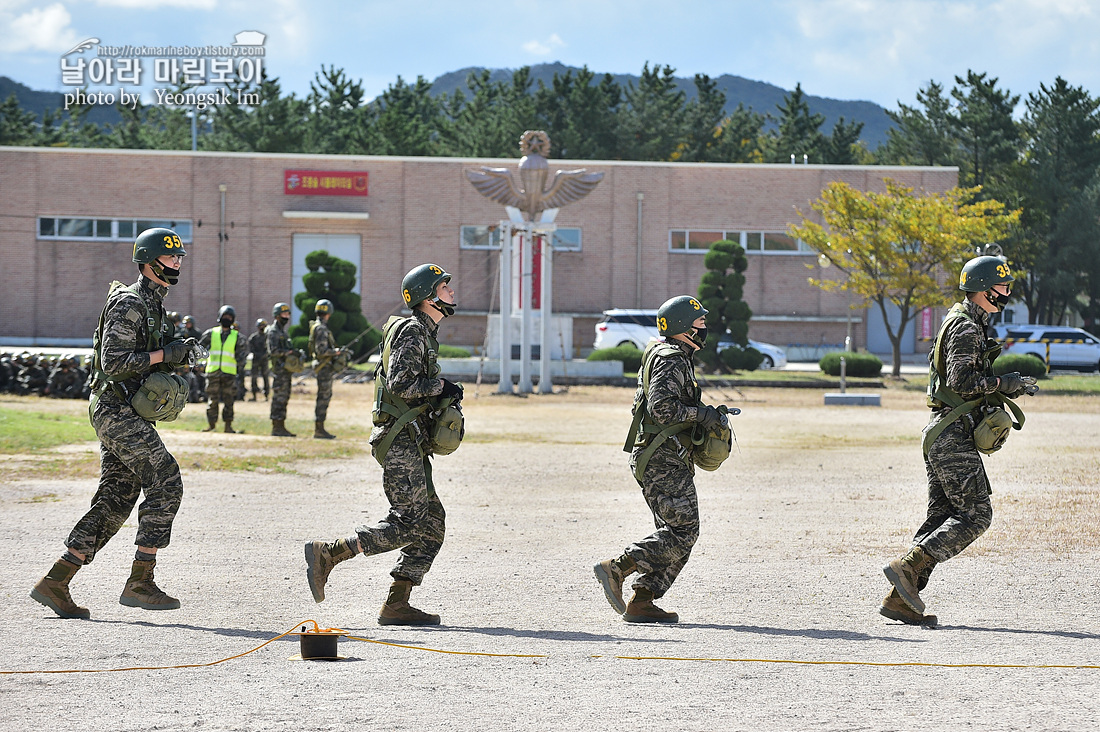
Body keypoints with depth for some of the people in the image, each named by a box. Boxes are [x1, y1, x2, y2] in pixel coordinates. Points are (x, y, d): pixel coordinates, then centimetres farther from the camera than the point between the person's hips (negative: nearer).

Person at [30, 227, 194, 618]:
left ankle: (55, 583, 6)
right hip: (117, 410, -10)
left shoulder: (154, 304, 19)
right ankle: (140, 582, -12)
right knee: (166, 484, -13)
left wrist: (176, 353, 10)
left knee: (114, 502, 6)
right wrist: (164, 355, -18)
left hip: (126, 414, 10)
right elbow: (114, 362, -21)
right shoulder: (128, 304, -13)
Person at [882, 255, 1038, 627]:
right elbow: (961, 381, -22)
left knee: (941, 518, 8)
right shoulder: (966, 327, -12)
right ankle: (907, 567, -15)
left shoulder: (967, 324, 21)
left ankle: (899, 598, 5)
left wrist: (1009, 387, 14)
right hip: (953, 433, -10)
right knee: (976, 514, -10)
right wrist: (1006, 383, -16)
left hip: (940, 434, 10)